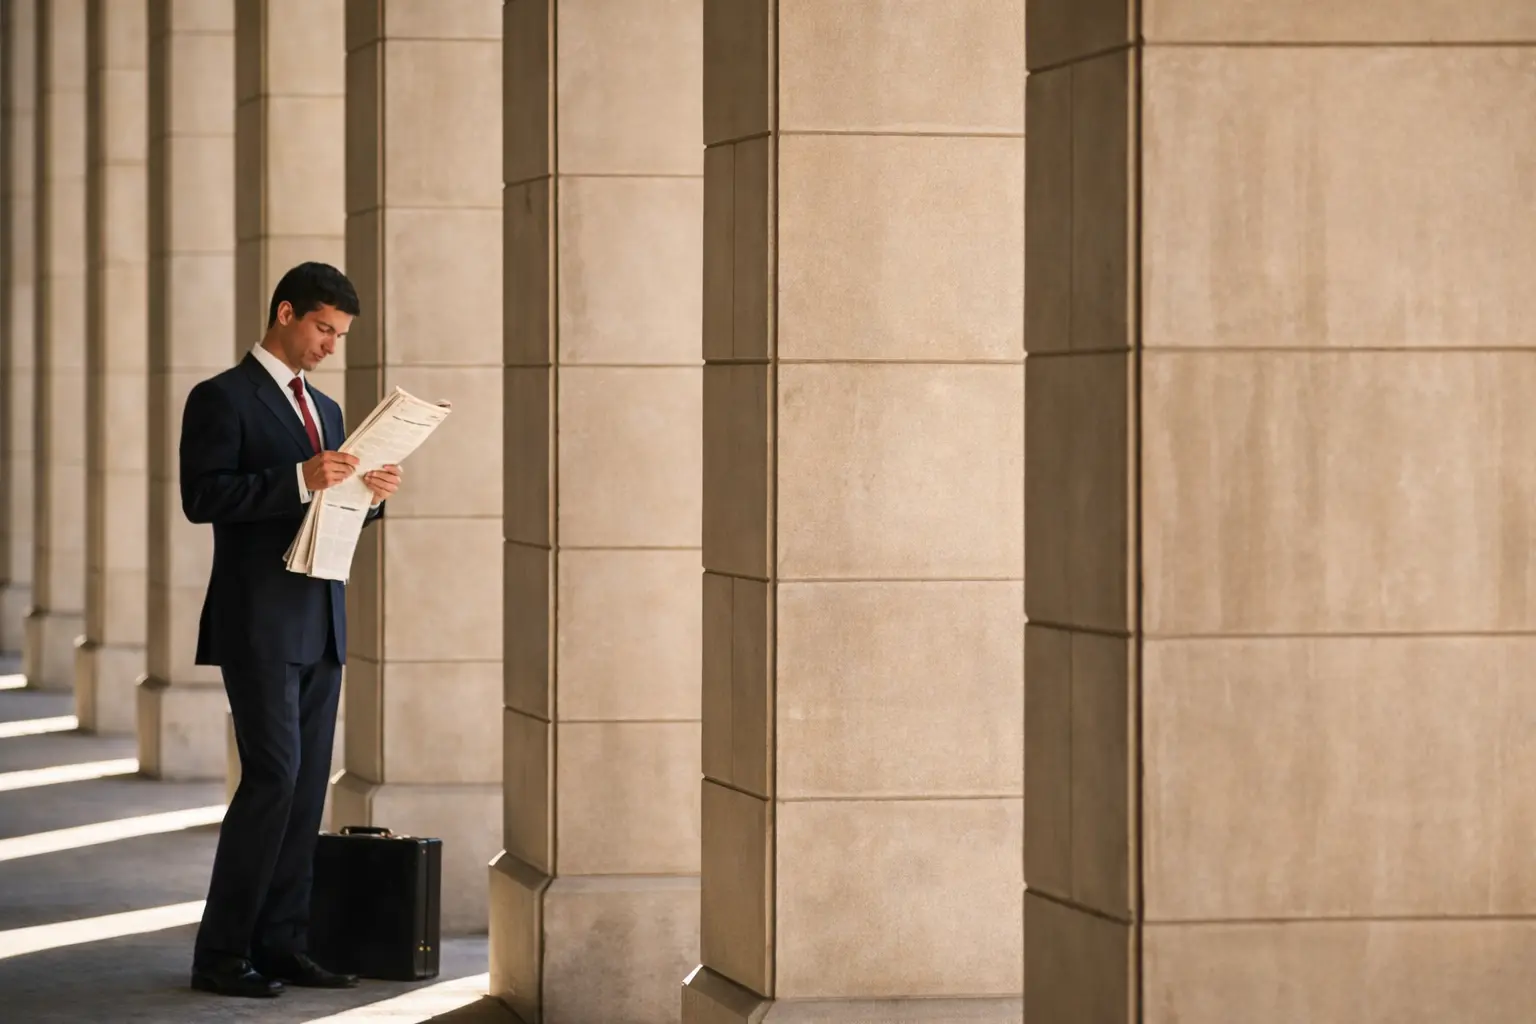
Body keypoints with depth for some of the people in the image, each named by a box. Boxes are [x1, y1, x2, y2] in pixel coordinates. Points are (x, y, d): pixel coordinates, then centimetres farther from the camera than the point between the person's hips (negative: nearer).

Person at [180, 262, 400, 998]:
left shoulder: (324, 408, 19)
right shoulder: (222, 399, -5)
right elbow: (202, 497, -16)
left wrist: (370, 494, 1)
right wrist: (300, 480, -24)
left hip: (320, 623, 8)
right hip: (258, 623, -8)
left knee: (308, 786, 5)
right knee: (273, 776, -13)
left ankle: (279, 945, 8)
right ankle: (221, 954, -7)